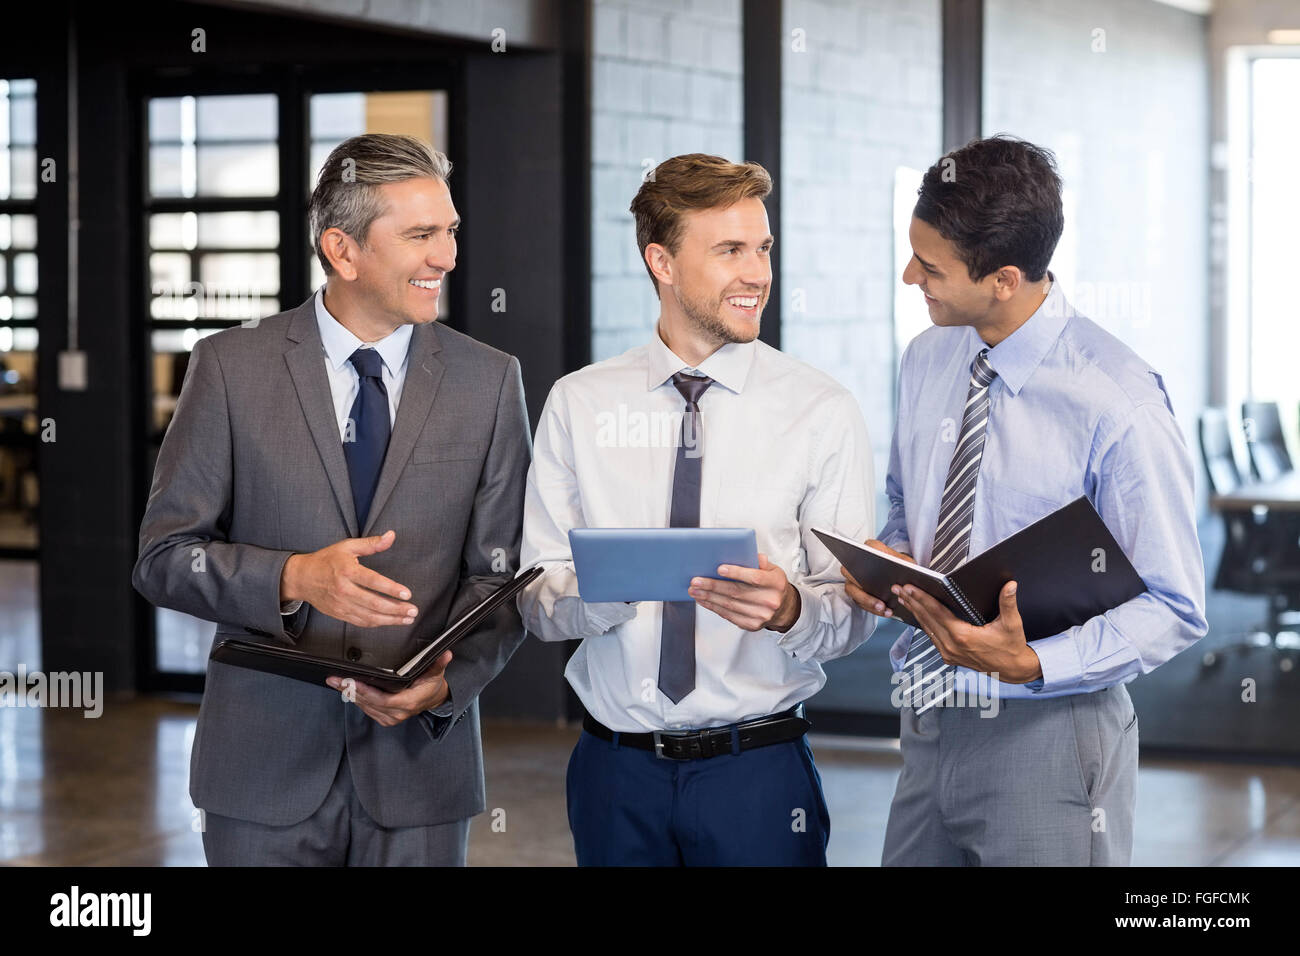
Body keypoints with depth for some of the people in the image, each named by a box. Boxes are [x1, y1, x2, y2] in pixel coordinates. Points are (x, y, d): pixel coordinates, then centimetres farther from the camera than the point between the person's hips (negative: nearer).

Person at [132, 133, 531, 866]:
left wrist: (446, 682, -15)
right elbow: (164, 556, -2)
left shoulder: (489, 381, 3)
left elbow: (503, 574, 2)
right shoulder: (231, 367, -1)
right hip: (265, 765, -1)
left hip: (419, 758, 1)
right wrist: (293, 579, -18)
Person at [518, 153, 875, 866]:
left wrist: (788, 609, -25)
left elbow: (853, 615, -3)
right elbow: (538, 604, 0)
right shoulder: (578, 405, 3)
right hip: (616, 770, 1)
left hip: (759, 773, -1)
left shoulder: (822, 413, -1)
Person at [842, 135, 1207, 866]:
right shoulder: (928, 361, 4)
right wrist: (888, 557, -3)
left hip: (1046, 739, -6)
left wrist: (1031, 663, -26)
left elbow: (1173, 609, -13)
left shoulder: (1117, 404, -17)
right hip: (930, 724, 6)